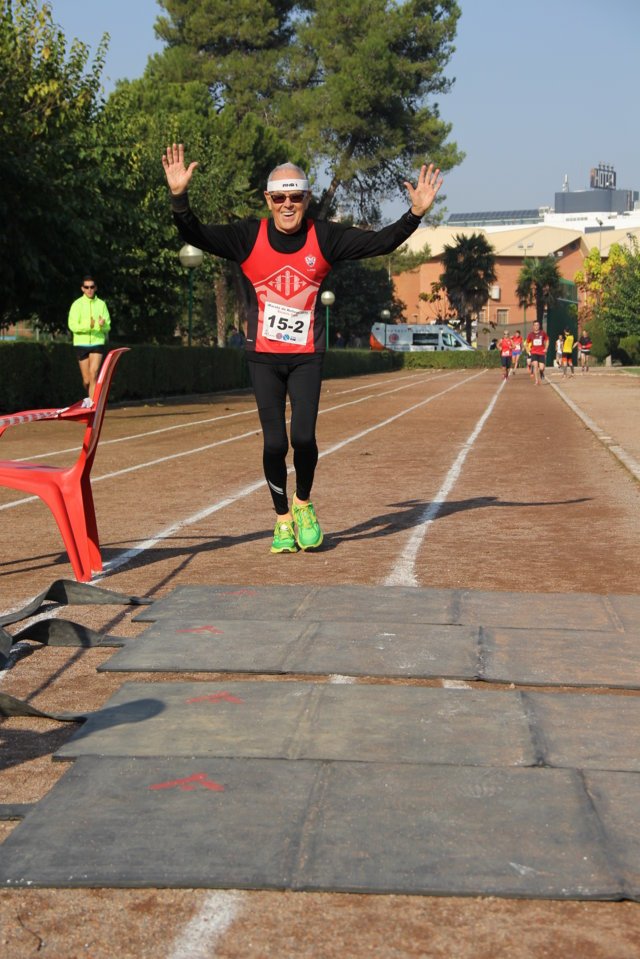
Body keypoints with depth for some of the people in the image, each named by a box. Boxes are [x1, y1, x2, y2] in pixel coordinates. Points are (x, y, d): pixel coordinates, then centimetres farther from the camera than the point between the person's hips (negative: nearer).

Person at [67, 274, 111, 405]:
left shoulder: (101, 304, 5)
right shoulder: (77, 304, 1)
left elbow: (108, 326, 2)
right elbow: (72, 325, -9)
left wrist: (103, 325, -21)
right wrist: (88, 326, -25)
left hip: (98, 342, 0)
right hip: (81, 343, 0)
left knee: (93, 374, -19)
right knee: (86, 380, 6)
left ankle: (91, 402, -19)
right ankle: (91, 398, 32)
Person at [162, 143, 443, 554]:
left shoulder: (326, 238, -3)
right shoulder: (249, 236, -5)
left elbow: (381, 242, -6)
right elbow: (196, 235, -14)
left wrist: (416, 214, -19)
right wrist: (180, 197, -30)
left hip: (307, 356, 0)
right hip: (263, 357, 0)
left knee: (304, 436, -11)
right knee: (274, 443, -1)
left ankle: (303, 504, 19)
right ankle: (283, 520, 19)